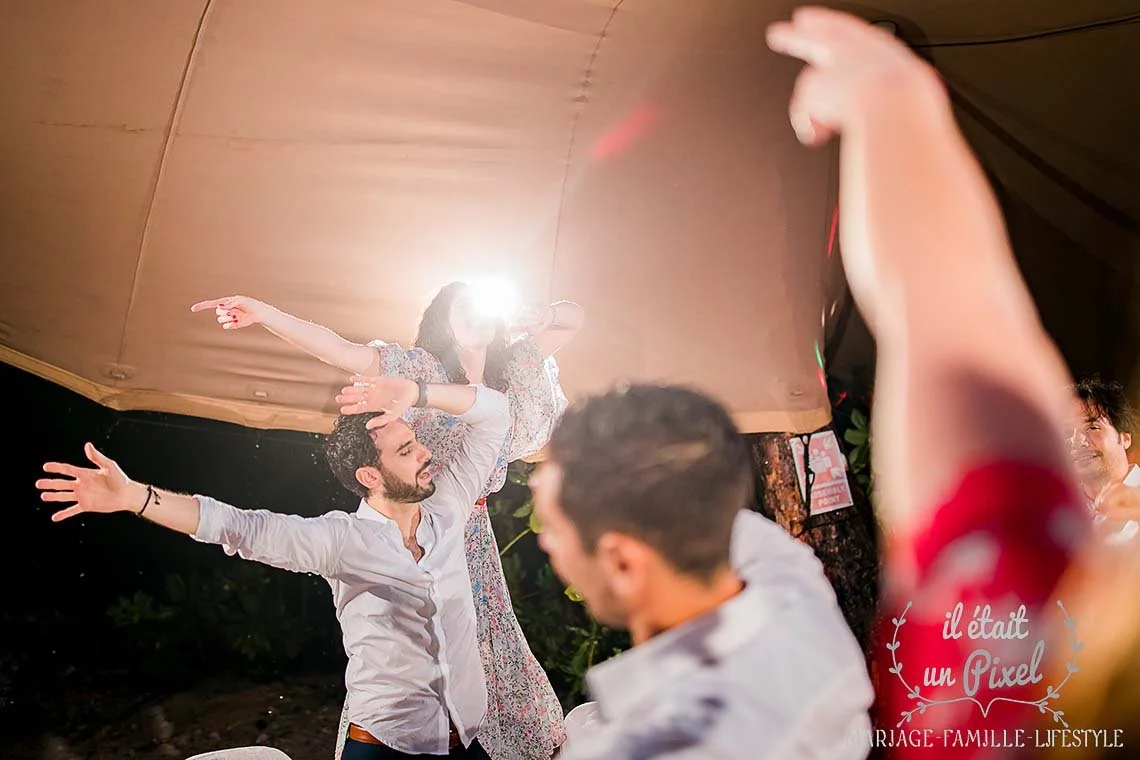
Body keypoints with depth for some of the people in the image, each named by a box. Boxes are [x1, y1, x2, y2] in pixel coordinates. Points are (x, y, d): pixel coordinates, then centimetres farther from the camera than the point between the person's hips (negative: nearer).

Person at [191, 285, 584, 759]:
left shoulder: (514, 366, 5)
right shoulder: (421, 366, -9)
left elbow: (573, 319, 12)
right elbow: (339, 350, -20)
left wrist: (544, 315, -11)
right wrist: (262, 313, -31)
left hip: (473, 534, 5)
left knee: (486, 653, 13)